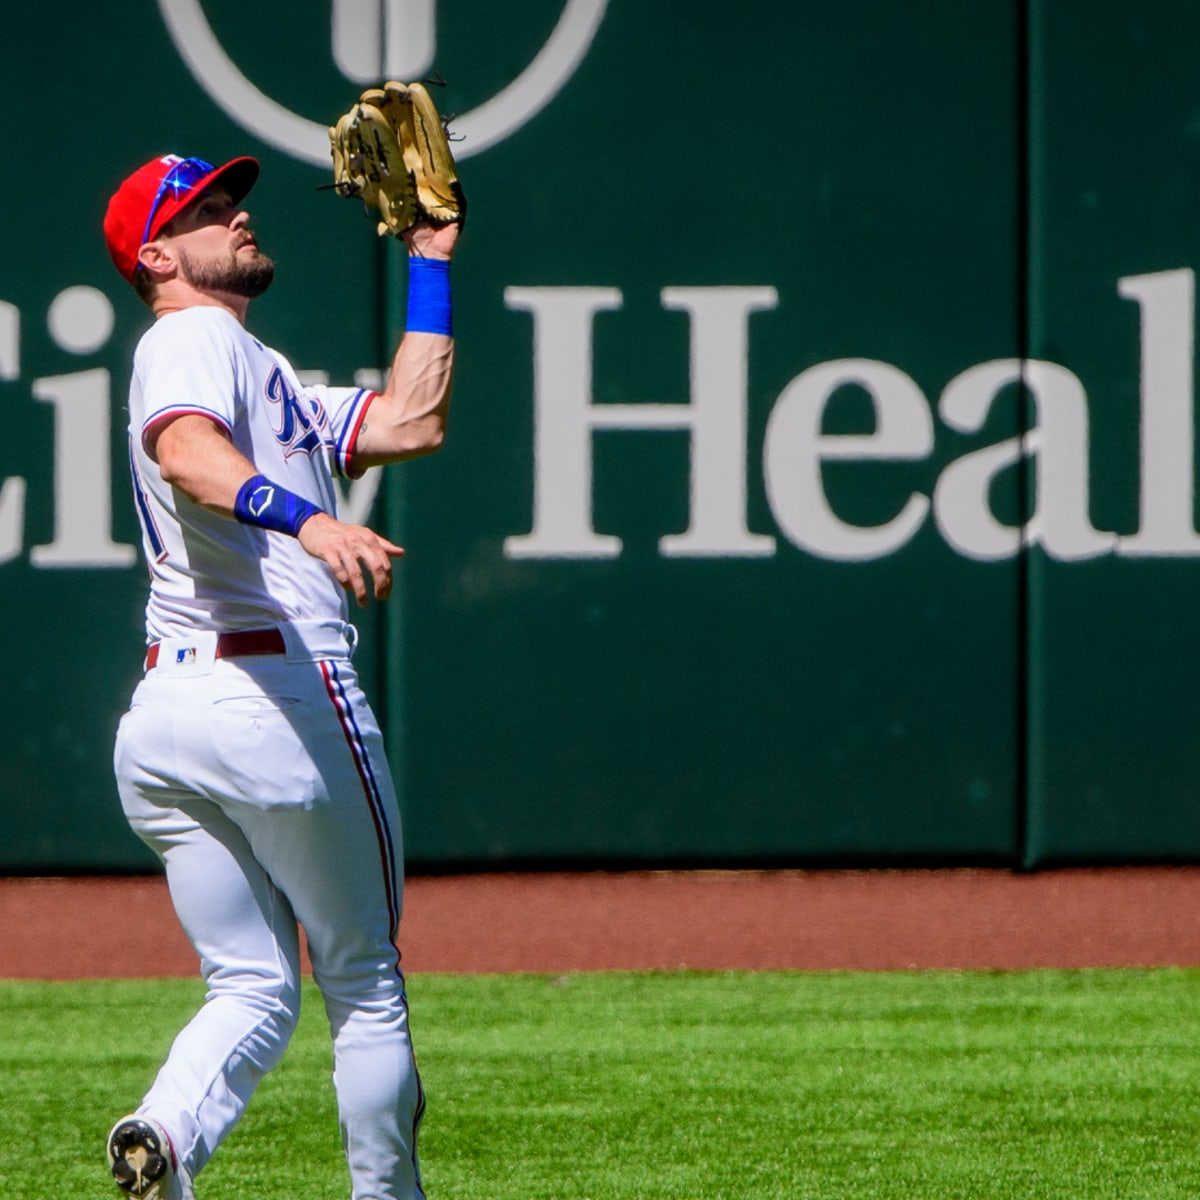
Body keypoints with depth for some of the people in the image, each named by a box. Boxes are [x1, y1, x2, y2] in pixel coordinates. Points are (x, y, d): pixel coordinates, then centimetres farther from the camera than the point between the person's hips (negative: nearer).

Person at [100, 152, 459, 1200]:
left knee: (255, 989, 5)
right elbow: (186, 452, -27)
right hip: (283, 698, -9)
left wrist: (431, 266, 24)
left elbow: (409, 424, 22)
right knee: (365, 985, 5)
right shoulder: (194, 339, -5)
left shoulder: (262, 375, 25)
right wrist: (306, 518, -43)